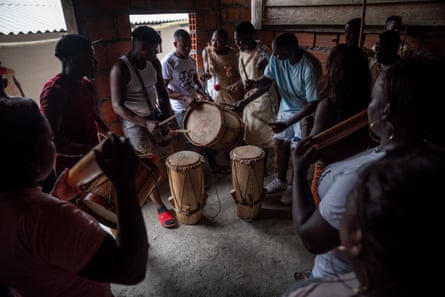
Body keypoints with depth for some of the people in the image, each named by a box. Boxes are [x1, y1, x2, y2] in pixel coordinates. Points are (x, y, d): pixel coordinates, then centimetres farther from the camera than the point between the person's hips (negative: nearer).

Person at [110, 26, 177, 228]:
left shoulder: (154, 63, 0)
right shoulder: (120, 68, -20)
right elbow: (117, 106, -21)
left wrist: (168, 116, -3)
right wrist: (145, 123, -31)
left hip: (155, 117, 6)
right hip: (135, 123, -6)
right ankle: (160, 208, 18)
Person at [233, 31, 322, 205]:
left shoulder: (310, 68, -33)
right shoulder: (277, 58, -16)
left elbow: (313, 104, -30)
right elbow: (267, 80, -2)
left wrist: (286, 124, -32)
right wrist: (251, 92, -18)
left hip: (306, 112, -6)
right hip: (286, 107, 6)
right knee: (281, 143, 15)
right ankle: (281, 180, 35)